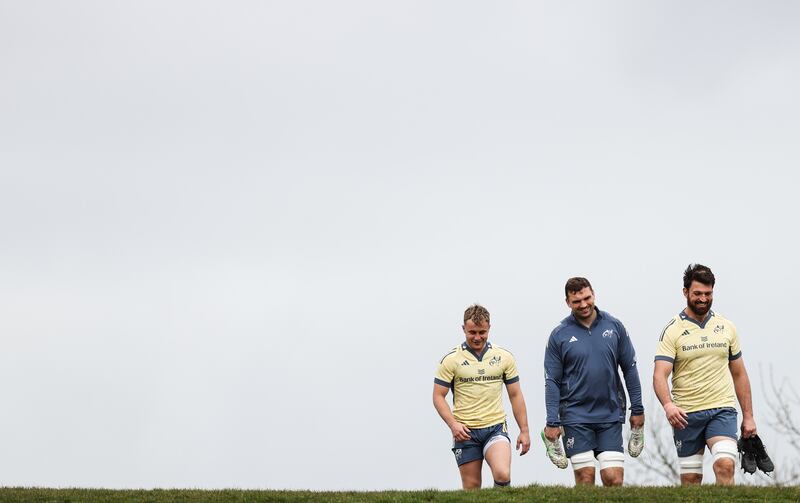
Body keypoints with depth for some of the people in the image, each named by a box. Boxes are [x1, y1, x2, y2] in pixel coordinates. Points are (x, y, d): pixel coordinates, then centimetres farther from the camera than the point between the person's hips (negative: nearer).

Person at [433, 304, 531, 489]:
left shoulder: (504, 357, 5)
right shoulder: (451, 360, -1)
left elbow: (515, 395, 11)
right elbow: (438, 396, 0)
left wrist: (524, 430, 6)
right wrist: (453, 424, -15)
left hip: (496, 427, 1)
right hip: (465, 432, -1)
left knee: (502, 475, -23)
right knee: (472, 487, 1)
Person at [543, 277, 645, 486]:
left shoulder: (614, 326, 5)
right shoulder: (559, 335, -1)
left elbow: (630, 368, 10)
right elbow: (552, 381, 0)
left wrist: (637, 410, 7)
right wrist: (552, 422, -6)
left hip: (611, 414, 2)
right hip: (576, 417, -2)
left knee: (614, 478, -6)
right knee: (585, 478, -4)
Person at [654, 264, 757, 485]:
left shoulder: (727, 327, 9)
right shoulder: (673, 330, -2)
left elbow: (739, 374, 16)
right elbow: (659, 375, -13)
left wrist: (748, 416, 12)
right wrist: (668, 405, -32)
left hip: (722, 409, 1)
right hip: (685, 415, -1)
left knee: (725, 465, -21)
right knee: (690, 480, 3)